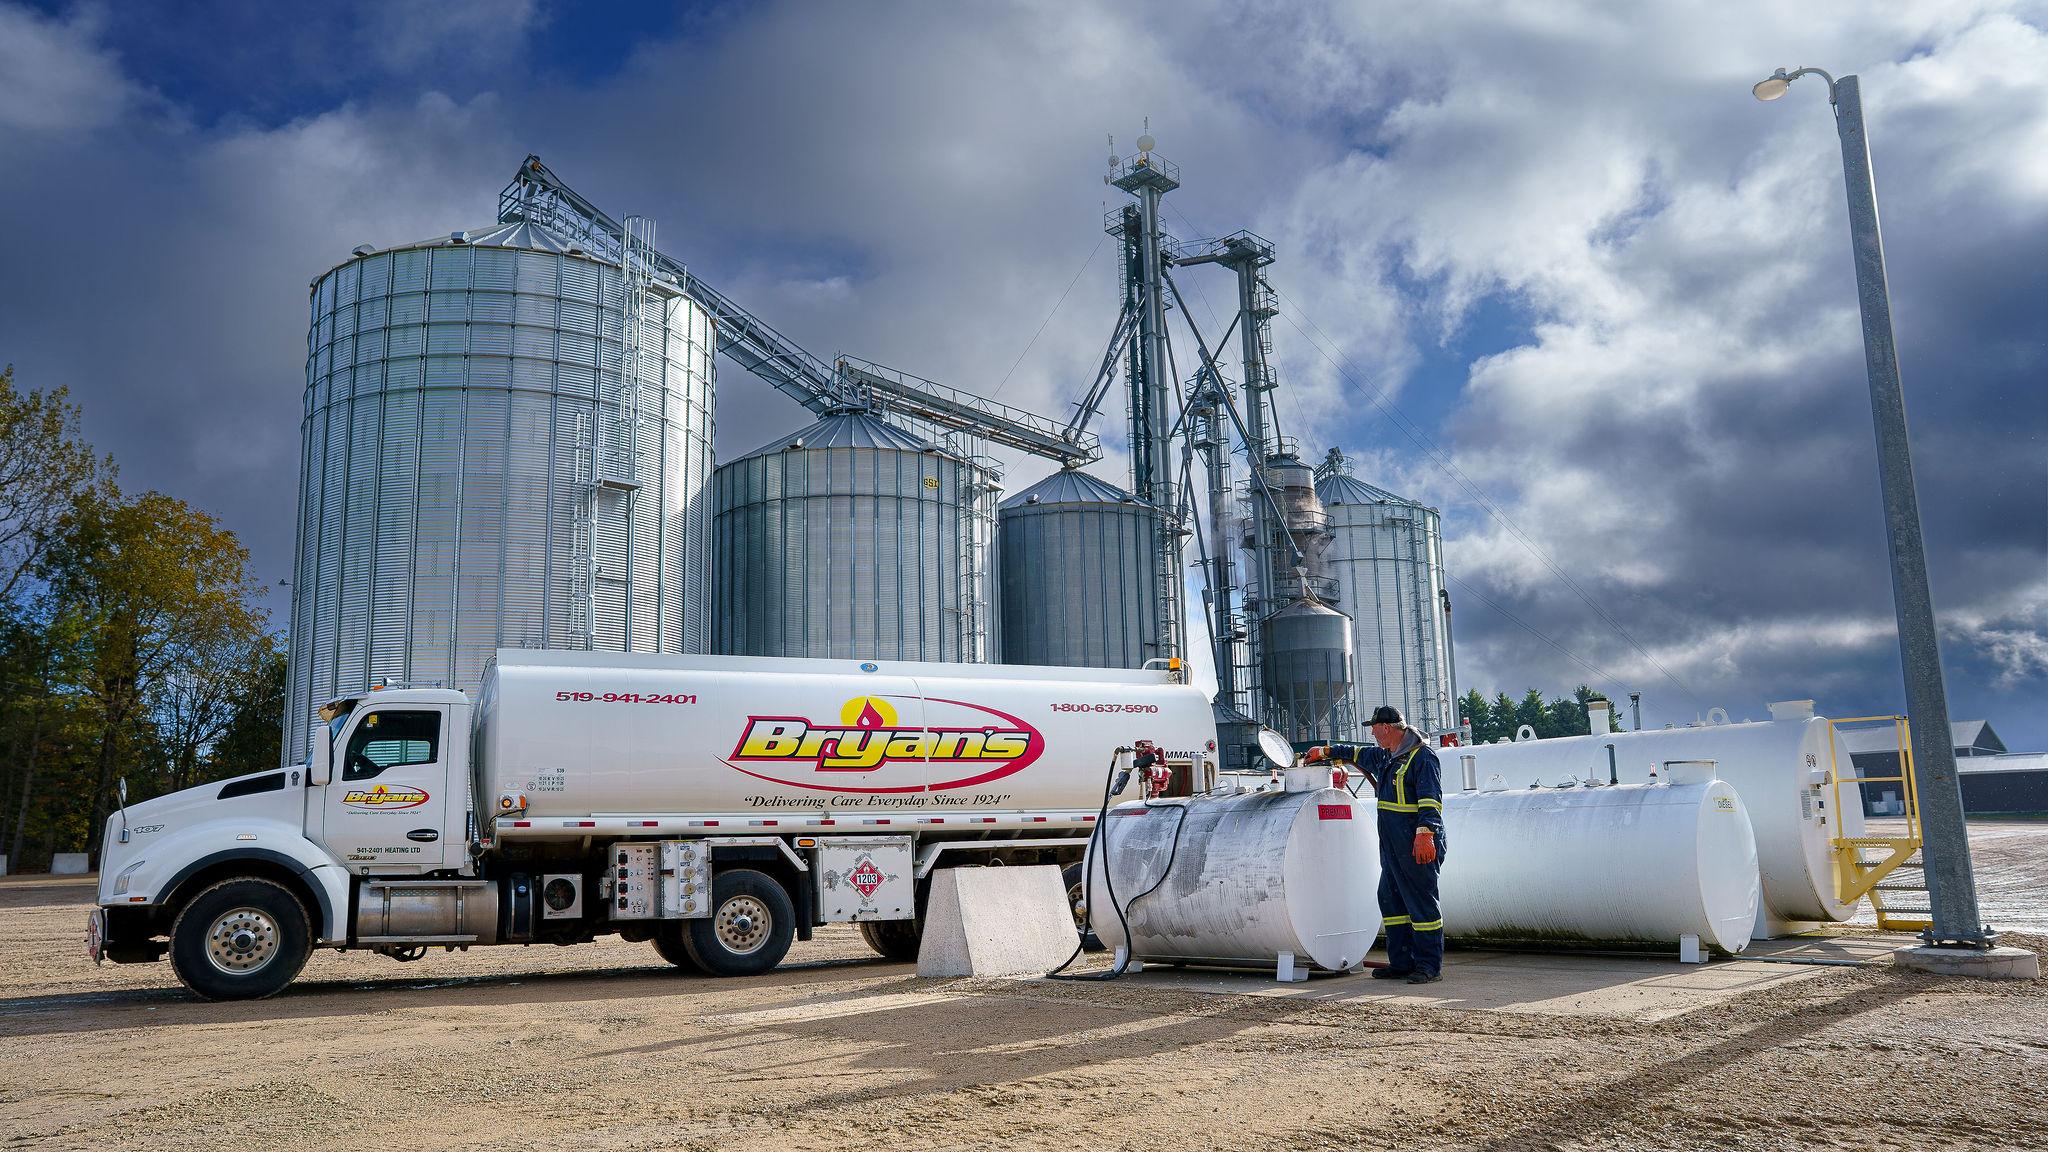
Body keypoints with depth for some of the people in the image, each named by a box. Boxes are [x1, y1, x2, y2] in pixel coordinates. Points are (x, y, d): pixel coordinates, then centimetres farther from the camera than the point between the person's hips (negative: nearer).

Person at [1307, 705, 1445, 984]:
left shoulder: (1422, 757, -11)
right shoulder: (1385, 757, 18)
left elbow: (1430, 799, -19)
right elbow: (1360, 754, 38)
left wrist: (1425, 832, -28)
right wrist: (1327, 751, 47)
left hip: (1418, 846, -10)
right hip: (1392, 846, 10)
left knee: (1422, 903, -6)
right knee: (1391, 900, 10)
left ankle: (1430, 966, -2)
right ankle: (1401, 963, 15)